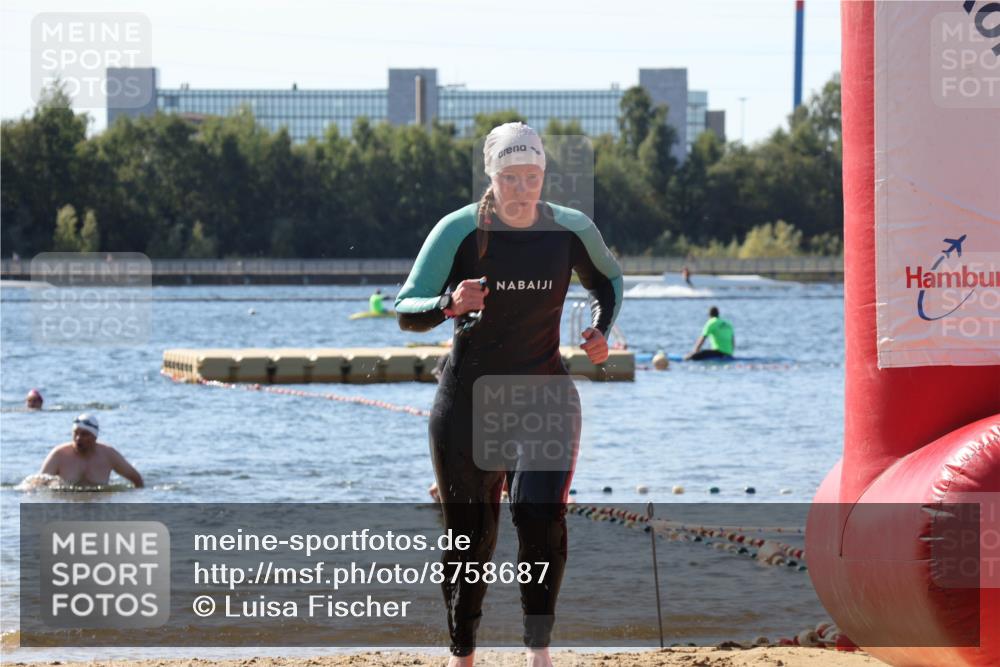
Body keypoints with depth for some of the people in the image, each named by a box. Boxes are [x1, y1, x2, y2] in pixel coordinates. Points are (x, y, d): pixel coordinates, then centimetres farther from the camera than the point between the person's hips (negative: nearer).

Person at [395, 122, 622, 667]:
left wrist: (601, 328, -1)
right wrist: (449, 306, -33)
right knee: (470, 537, 6)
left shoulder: (572, 231, -4)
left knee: (540, 518, -22)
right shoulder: (460, 230, -12)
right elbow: (406, 312, -13)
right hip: (467, 401, -1)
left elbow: (608, 279, 18)